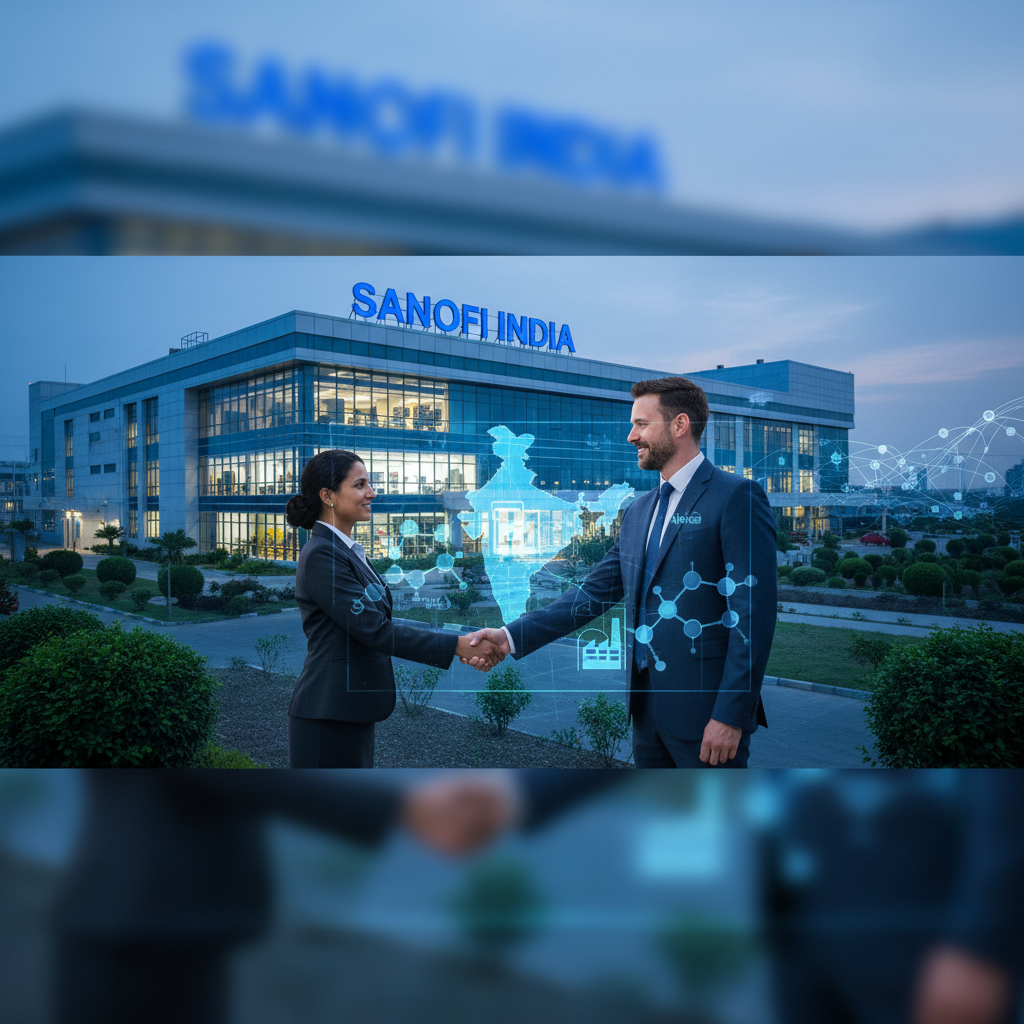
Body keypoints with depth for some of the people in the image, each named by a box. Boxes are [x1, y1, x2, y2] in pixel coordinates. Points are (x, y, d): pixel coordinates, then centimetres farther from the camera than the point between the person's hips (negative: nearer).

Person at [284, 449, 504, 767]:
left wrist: (461, 652, 0)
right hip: (328, 716, -9)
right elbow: (374, 630, -21)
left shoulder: (348, 551, 13)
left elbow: (383, 626, 10)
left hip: (352, 714, 9)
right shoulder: (321, 555, -16)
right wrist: (458, 645, -18)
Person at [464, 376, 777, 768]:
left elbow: (753, 614, -15)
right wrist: (512, 636, 1)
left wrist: (730, 716, -19)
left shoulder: (737, 497, -10)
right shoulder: (639, 511, 13)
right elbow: (594, 593, 10)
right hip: (647, 706, 7)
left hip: (705, 707, -7)